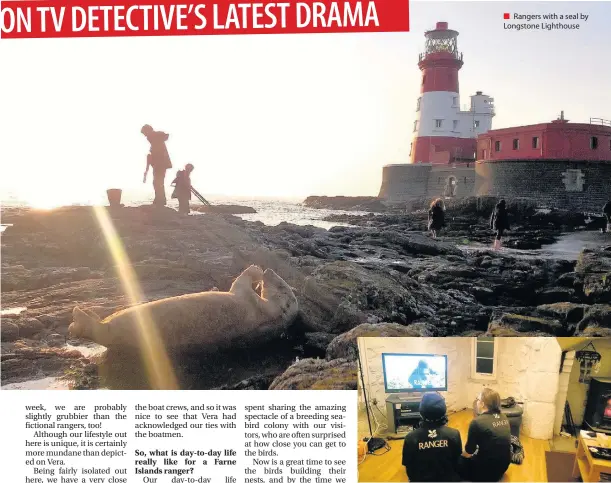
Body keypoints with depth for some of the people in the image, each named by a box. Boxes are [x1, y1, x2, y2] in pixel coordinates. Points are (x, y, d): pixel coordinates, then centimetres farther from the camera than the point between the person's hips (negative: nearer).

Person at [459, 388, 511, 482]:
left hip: (487, 471, -7)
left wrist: (460, 454, 9)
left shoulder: (477, 422, -21)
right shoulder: (503, 417, 1)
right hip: (503, 467, 8)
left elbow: (468, 452, -11)